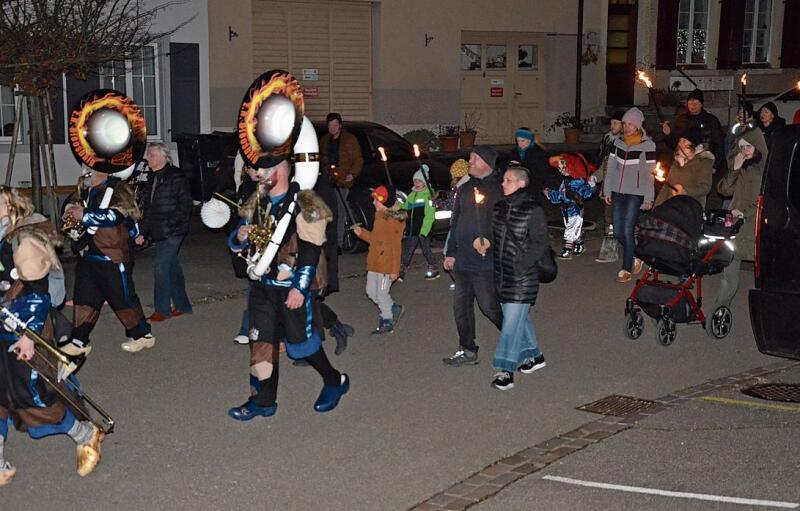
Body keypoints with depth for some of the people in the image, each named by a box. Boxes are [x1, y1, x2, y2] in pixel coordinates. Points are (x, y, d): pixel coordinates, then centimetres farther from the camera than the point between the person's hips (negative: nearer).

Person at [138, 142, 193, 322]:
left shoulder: (176, 176, -10)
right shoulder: (154, 179, 16)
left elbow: (185, 203, -15)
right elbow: (149, 208, 20)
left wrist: (171, 223, -19)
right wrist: (143, 231, 15)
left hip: (172, 232, -8)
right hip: (159, 233, 8)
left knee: (161, 269, -9)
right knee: (172, 268, 14)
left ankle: (162, 309, 1)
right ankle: (182, 305, 23)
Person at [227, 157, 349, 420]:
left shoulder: (305, 205, -13)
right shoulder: (257, 203, 8)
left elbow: (311, 251, -16)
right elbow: (235, 243, 15)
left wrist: (300, 288, -20)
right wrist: (240, 236, -9)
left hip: (292, 287, -6)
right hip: (262, 284, 6)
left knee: (300, 339, 1)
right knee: (261, 339, 6)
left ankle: (335, 382, 23)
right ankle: (264, 400, 16)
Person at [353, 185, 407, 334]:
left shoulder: (395, 220, -17)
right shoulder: (380, 216, 10)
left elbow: (396, 247, -16)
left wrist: (394, 270, -15)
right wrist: (362, 233, 5)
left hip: (386, 265, -9)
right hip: (374, 263, 9)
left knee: (382, 294, 0)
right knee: (371, 292, 14)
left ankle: (387, 323, 18)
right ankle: (394, 309, 31)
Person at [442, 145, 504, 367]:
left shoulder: (500, 189, -8)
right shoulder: (465, 189, 14)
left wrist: (490, 241, -22)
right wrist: (450, 252, 15)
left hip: (486, 260, -7)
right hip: (462, 260, 7)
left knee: (490, 306, -1)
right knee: (461, 306, 10)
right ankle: (467, 350, 22)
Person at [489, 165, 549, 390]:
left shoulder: (533, 210, -11)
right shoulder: (499, 207, 8)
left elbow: (541, 243, -13)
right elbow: (493, 235, 19)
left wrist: (523, 264, -20)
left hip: (522, 276, -7)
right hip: (501, 274, 7)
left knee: (513, 320, -9)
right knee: (520, 316, 18)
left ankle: (505, 370, -7)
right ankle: (533, 355, 34)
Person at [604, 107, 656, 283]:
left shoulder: (647, 145, -7)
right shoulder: (618, 142, 7)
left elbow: (650, 173, -7)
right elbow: (611, 167, 12)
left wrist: (648, 198, -9)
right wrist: (607, 190, 10)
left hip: (635, 194, -5)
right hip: (618, 192, 5)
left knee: (628, 230, -10)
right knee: (618, 232, 4)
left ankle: (626, 269, 1)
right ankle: (635, 257, 28)